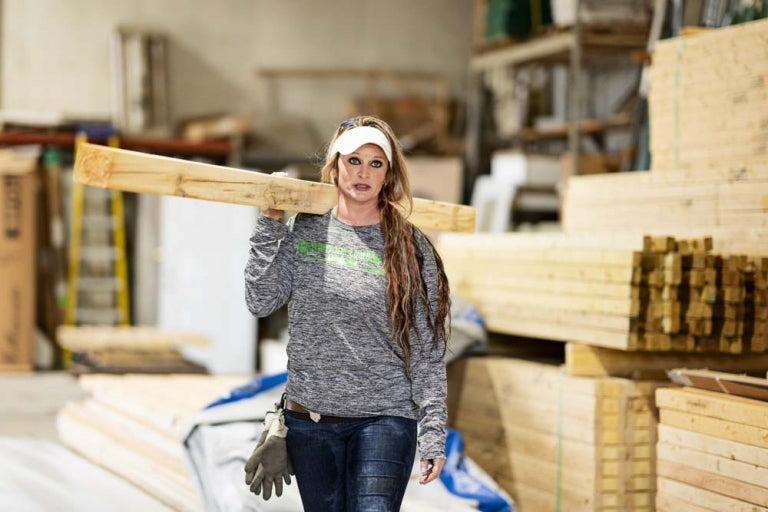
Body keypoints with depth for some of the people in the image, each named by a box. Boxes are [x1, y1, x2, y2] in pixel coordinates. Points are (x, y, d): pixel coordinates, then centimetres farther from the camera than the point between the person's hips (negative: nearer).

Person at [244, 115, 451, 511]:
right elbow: (261, 302, -4)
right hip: (309, 420, 3)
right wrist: (270, 225, -7)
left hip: (385, 420, -2)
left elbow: (426, 349, -2)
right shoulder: (303, 232, 4)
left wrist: (432, 433, -7)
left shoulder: (410, 247, -1)